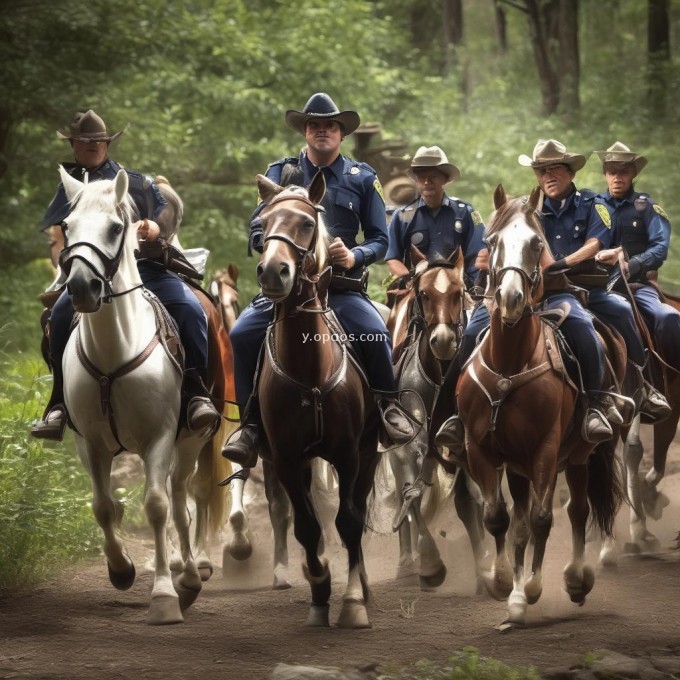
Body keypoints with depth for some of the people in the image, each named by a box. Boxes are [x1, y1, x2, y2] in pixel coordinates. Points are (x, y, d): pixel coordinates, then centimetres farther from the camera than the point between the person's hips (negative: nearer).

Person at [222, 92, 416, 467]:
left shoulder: (362, 179, 11)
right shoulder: (281, 172, 13)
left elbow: (379, 239, 10)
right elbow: (258, 223, 6)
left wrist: (355, 256, -12)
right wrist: (268, 245, -18)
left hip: (341, 286, -1)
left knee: (374, 333, -30)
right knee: (243, 334, -23)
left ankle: (388, 405, -7)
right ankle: (250, 424, -12)